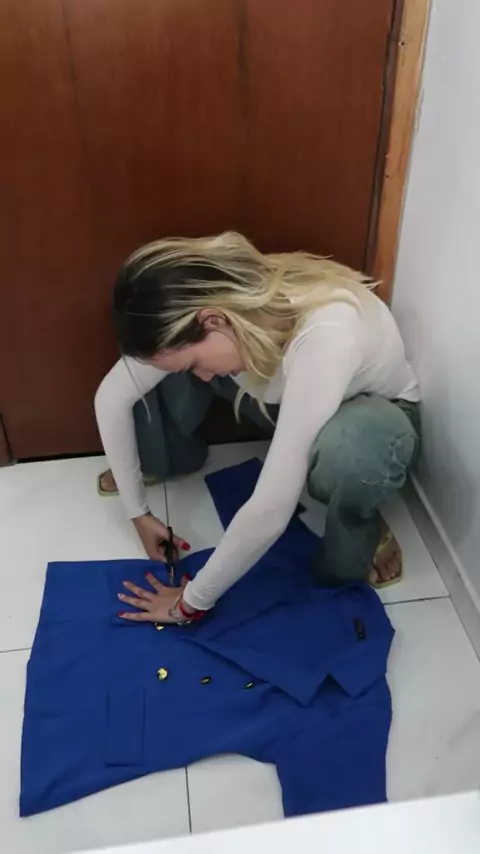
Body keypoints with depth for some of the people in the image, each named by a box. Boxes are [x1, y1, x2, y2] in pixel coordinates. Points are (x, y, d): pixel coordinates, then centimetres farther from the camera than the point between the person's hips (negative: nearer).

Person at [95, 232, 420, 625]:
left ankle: (357, 532, -10)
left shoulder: (324, 337, -43)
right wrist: (138, 512, -9)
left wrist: (191, 602, -27)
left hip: (375, 417, -4)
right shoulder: (193, 315, -25)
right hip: (290, 403, 5)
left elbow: (271, 510, -41)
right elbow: (111, 398, -13)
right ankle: (173, 459, 13)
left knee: (351, 444, -43)